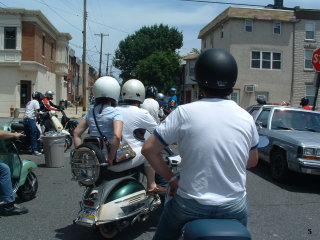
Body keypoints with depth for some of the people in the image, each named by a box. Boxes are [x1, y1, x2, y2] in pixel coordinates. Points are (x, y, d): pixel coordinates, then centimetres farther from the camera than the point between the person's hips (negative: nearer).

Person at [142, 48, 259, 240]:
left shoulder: (185, 112, -15)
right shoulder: (246, 117, -5)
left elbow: (149, 150, -11)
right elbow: (252, 161, 9)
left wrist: (172, 179, 0)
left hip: (192, 205, -2)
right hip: (234, 207, 2)